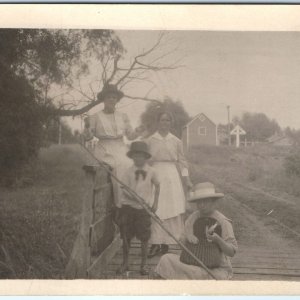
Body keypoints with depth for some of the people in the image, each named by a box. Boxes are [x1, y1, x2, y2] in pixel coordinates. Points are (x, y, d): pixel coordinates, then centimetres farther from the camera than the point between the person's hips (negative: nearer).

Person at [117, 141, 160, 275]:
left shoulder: (151, 172, -1)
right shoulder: (128, 172, -3)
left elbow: (157, 185, 14)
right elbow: (124, 189, -6)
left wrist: (155, 202, 10)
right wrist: (135, 198, -21)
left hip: (144, 208, 0)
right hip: (128, 206, 0)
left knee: (144, 238, 2)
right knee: (126, 237, 5)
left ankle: (143, 265, 17)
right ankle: (125, 263, 21)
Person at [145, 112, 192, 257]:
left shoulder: (176, 141, 10)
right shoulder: (149, 140, 6)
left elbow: (182, 161, 11)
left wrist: (186, 178, 5)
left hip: (172, 175, 1)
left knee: (172, 210, -1)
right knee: (155, 210, -6)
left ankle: (165, 243, 8)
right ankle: (155, 243, 0)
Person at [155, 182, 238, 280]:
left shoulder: (223, 222, -12)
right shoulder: (193, 217, 3)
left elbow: (232, 252, -15)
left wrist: (217, 239, -32)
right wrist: (188, 236, -15)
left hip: (218, 269, -5)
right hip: (197, 263, 5)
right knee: (166, 259, -17)